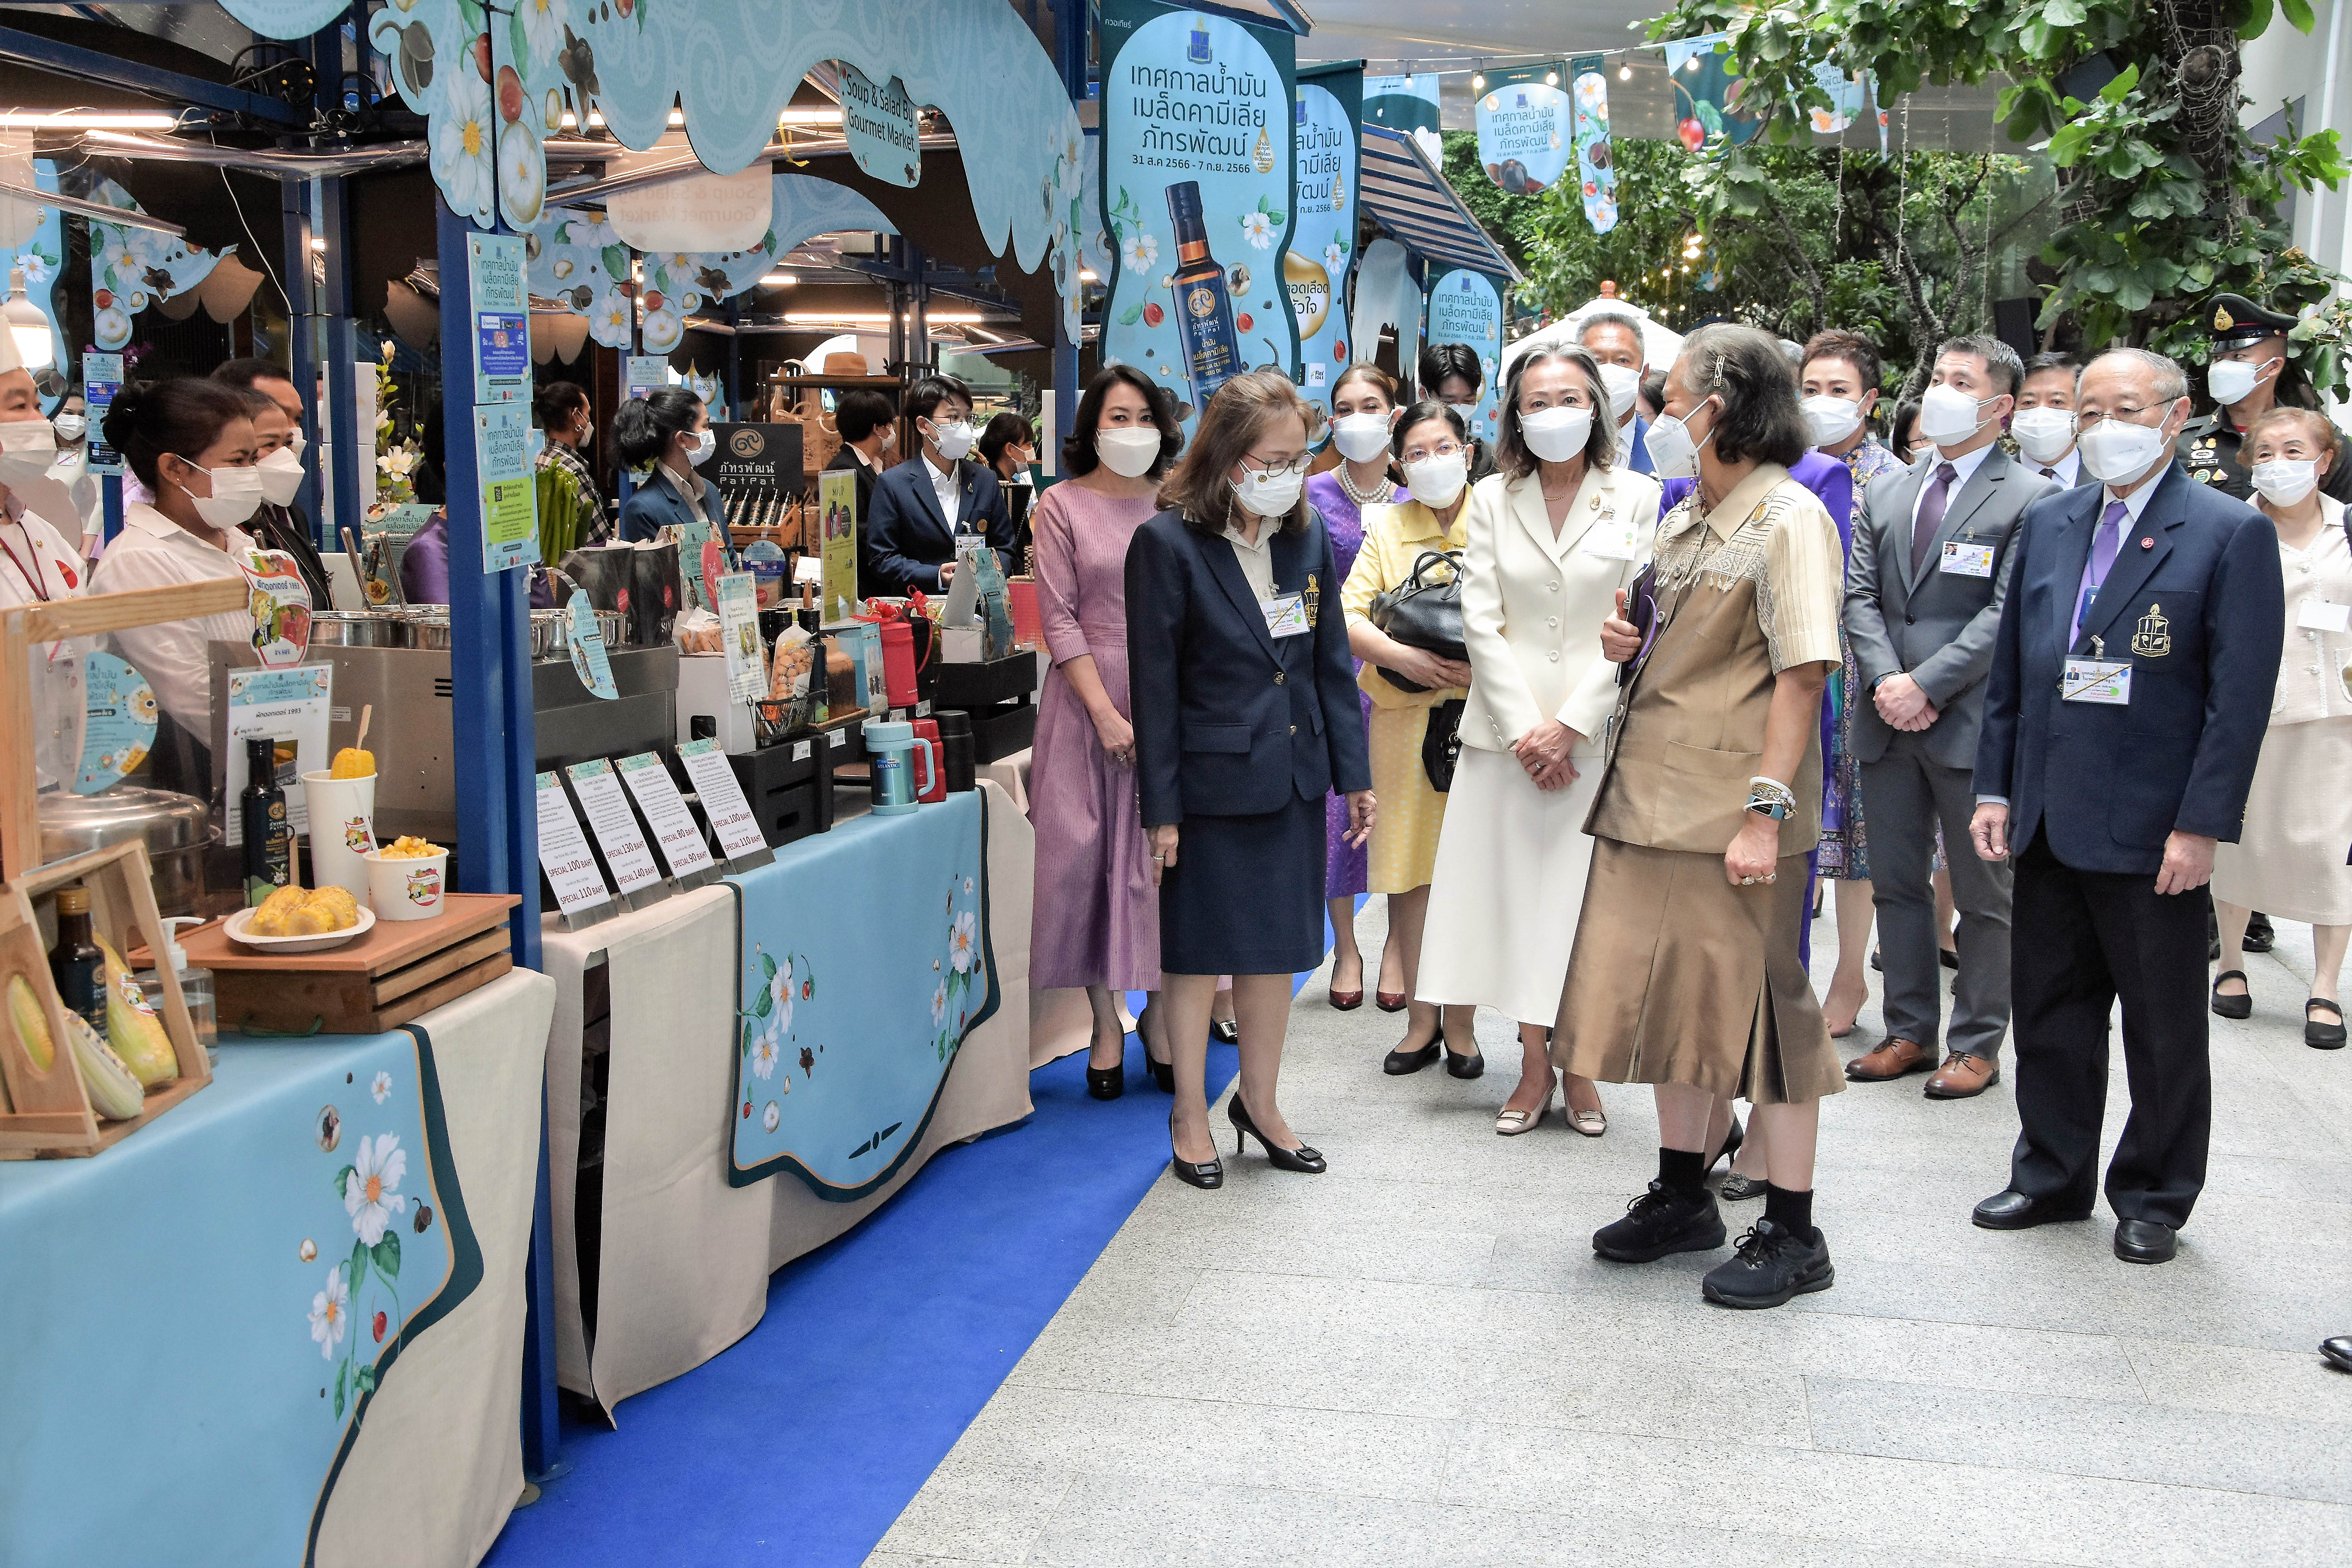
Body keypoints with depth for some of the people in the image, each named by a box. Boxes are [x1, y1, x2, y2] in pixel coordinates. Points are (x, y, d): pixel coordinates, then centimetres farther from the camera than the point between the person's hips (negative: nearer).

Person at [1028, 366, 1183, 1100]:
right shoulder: (1063, 505, 2)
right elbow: (1059, 618, -4)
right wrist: (1107, 715, -11)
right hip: (1088, 704, -2)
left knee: (1165, 859, 2)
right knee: (1090, 860, 0)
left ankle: (1158, 1012, 15)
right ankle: (1106, 1022, 10)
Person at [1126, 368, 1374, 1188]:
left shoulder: (1308, 537, 4)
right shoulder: (1168, 543, -12)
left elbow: (1331, 664, 9)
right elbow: (1154, 684, -11)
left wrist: (1354, 775, 7)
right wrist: (1161, 809, -11)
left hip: (1292, 781, 5)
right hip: (1211, 782, -5)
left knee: (1279, 948, 12)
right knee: (1197, 953, 7)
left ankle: (1259, 1102, 29)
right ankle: (1190, 1115, 23)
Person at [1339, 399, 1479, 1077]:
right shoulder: (1387, 526, 9)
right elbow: (1348, 618, 1)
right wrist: (1406, 657, -15)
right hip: (1405, 716, 2)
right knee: (1409, 867, 4)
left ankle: (1460, 1022, 14)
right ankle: (1421, 1018, 17)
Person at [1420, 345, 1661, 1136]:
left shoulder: (1637, 497, 1)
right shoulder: (1492, 499, 7)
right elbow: (1482, 622, 1)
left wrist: (1570, 723, -12)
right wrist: (1523, 727, -8)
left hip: (1598, 730, -2)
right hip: (1509, 728, 2)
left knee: (1587, 893, 0)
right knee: (1515, 888, 4)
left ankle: (1579, 1063, 15)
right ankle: (1534, 1064, 16)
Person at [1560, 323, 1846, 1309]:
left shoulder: (1787, 519, -11)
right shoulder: (1684, 522, 15)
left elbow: (1801, 673, -18)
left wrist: (1765, 811, -23)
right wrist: (1629, 642, 5)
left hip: (1731, 813, -8)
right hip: (1651, 800, 8)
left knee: (1756, 1003, -1)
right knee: (1667, 996, 15)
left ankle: (1792, 1234, 11)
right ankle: (1683, 1197, 30)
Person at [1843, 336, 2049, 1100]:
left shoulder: (2028, 497, -4)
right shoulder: (1887, 492, 14)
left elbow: (2009, 613, -11)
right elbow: (1861, 597, 8)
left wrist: (1927, 685, -16)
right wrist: (1886, 680, -7)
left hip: (1972, 722, -5)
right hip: (1888, 721, 6)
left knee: (1984, 894, 5)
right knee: (1897, 885, 12)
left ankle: (1977, 1044, 16)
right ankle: (1910, 1032, 23)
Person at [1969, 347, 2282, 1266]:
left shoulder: (2232, 534, -7)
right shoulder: (2047, 524, 10)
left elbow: (2241, 697, -11)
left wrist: (2201, 827, -16)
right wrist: (1995, 790, 8)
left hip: (2152, 834, -5)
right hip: (2047, 825, 5)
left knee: (2165, 1031, 8)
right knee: (2049, 1012, 15)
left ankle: (2154, 1199, 24)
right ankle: (2053, 1177, 30)